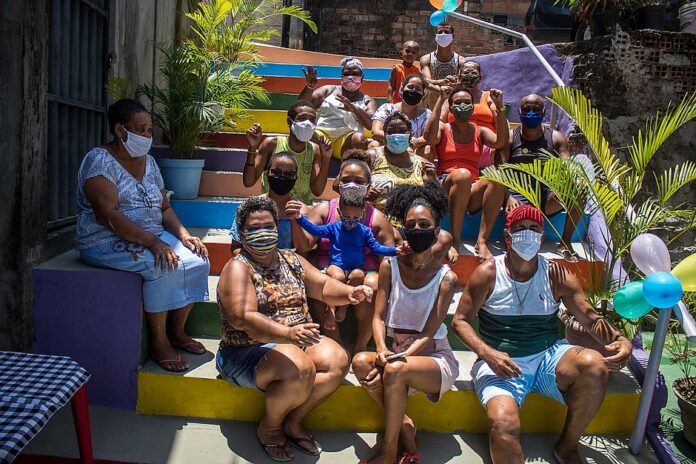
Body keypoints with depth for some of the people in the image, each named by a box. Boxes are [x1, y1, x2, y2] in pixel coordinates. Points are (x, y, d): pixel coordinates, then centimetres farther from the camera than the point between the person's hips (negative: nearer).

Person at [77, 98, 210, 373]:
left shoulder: (148, 162, 12)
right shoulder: (99, 160, -12)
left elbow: (164, 208, 13)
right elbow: (107, 215, -23)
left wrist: (183, 234, -6)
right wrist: (151, 242, -30)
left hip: (153, 237, 8)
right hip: (107, 242, -7)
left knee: (198, 261, -13)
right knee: (164, 265, -31)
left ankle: (176, 331, 3)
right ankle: (158, 342, -14)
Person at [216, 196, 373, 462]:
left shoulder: (292, 260, 12)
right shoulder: (238, 268, -11)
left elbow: (323, 286, 12)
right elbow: (243, 318, -25)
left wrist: (349, 292, -12)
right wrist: (288, 333, -41)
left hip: (298, 342, 7)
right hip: (247, 351, -6)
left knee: (337, 360, -18)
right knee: (300, 369, -32)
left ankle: (292, 421, 1)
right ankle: (269, 427, -2)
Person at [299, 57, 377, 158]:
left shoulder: (367, 100, 19)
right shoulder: (329, 90, 21)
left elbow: (372, 124, -1)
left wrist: (354, 109, -18)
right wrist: (309, 86, -11)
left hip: (347, 141, 0)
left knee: (360, 139, -34)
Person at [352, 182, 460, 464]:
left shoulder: (446, 278, -10)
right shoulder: (390, 266, -1)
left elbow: (427, 334, -14)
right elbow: (379, 316, -5)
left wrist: (396, 359, -28)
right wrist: (382, 350, -26)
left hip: (436, 359, -3)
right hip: (398, 355, 3)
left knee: (396, 370, -34)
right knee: (361, 362, -27)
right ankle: (404, 427, -10)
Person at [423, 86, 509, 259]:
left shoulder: (480, 132, 19)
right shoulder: (443, 129, 12)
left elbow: (501, 142, -1)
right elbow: (429, 137, -13)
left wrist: (499, 106, -4)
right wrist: (440, 100, -12)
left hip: (472, 191, 3)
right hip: (445, 188, -3)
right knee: (462, 175, -37)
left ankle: (482, 240, -33)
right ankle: (455, 240, -32)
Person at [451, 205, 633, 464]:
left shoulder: (557, 276, 3)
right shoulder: (488, 273, -3)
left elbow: (591, 319, 2)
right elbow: (460, 320, -2)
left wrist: (620, 340, -20)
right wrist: (487, 353, -18)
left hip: (548, 357, 4)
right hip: (501, 364, -3)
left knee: (595, 364, -26)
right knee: (503, 423, -33)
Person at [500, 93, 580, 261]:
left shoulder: (556, 138, 11)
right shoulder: (510, 137, 7)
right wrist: (508, 197, -23)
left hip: (548, 199, 3)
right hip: (518, 198, -3)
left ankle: (565, 243, -13)